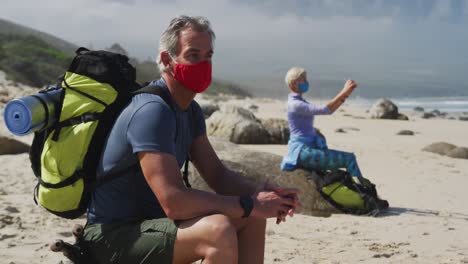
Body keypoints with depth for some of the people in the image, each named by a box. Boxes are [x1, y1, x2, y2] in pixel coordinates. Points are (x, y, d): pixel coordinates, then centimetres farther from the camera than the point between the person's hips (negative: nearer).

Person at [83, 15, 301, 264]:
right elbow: (173, 201, -30)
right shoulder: (153, 111, -23)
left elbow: (217, 175, 10)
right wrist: (250, 204, -24)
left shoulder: (191, 111, 8)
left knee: (252, 217, 7)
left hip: (151, 219, 10)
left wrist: (261, 193, -10)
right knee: (219, 231, -31)